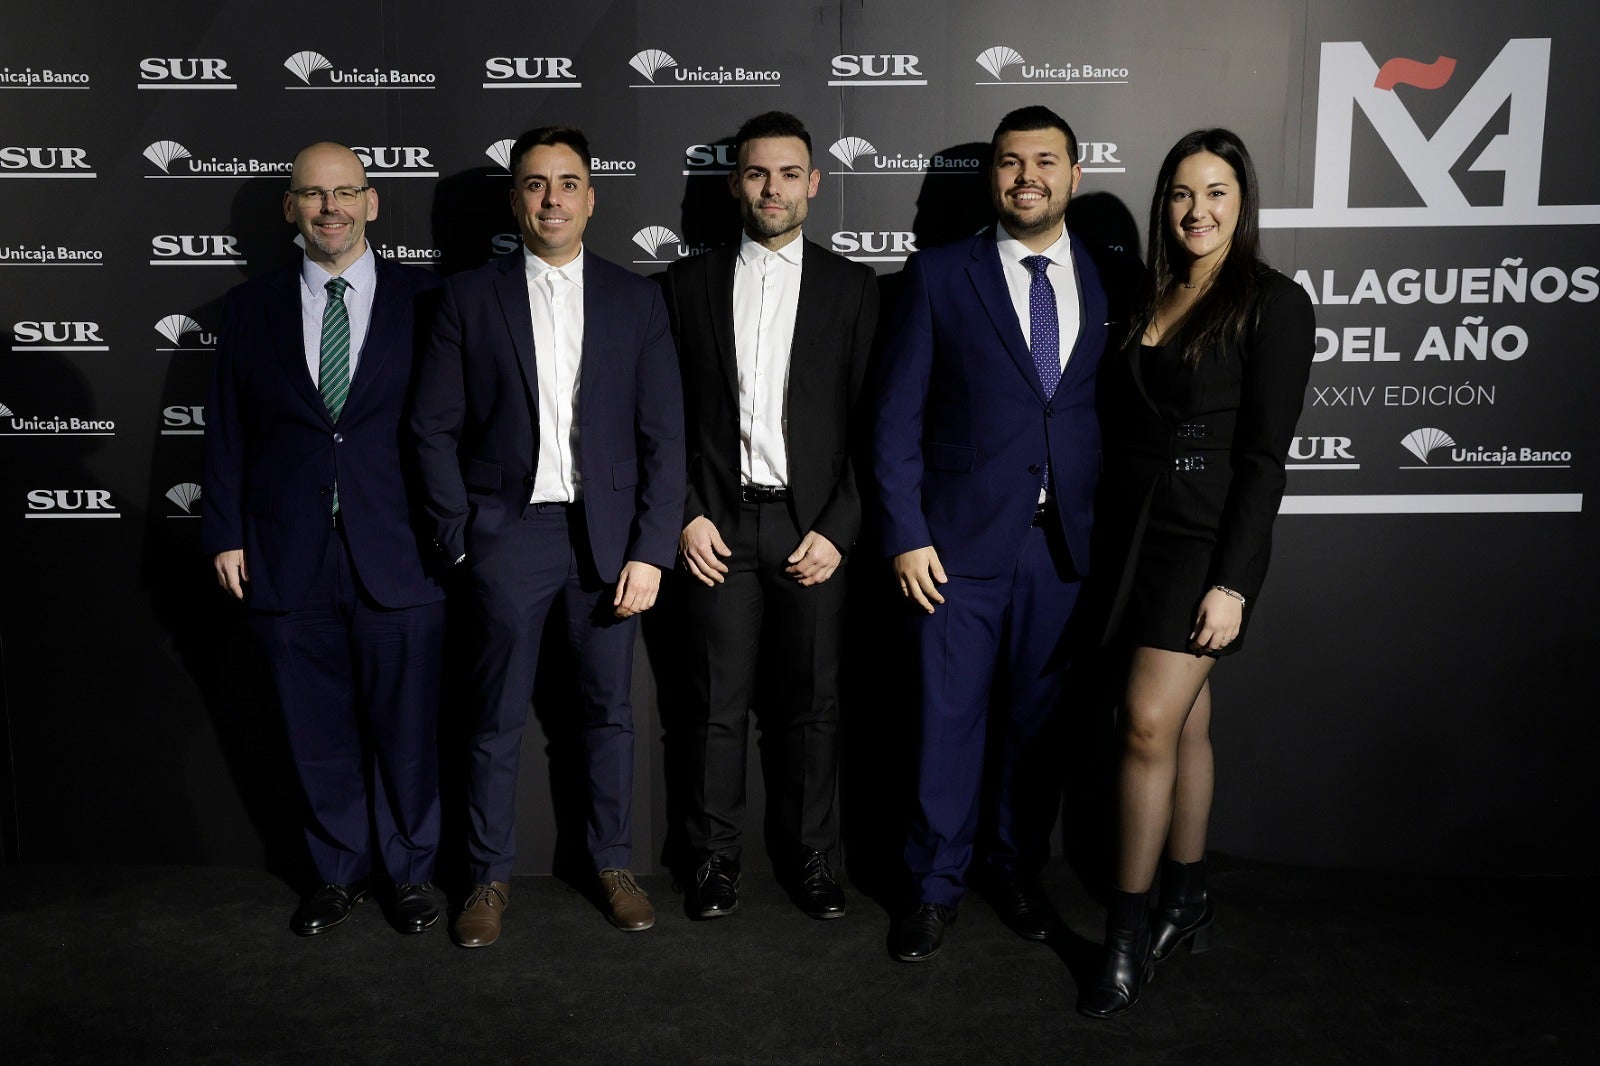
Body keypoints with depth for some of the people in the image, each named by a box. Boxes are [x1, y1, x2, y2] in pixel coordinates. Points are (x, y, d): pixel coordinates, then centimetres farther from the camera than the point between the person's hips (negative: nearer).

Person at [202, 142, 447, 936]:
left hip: (398, 557, -2)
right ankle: (339, 874, 30)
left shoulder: (425, 301, 1)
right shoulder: (248, 310, 8)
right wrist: (225, 535, 4)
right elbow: (227, 432, 9)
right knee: (319, 734, 12)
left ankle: (411, 872, 27)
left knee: (405, 729, 7)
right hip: (290, 564, 2)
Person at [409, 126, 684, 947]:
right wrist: (459, 536, -4)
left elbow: (662, 435, 1)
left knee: (609, 708, 11)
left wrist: (651, 550, -5)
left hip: (608, 533, 1)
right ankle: (489, 876, 21)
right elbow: (435, 427, 2)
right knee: (498, 718, 6)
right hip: (507, 532, -1)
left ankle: (612, 861, 27)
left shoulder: (635, 299, 5)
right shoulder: (470, 296, 3)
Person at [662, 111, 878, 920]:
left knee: (812, 705, 7)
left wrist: (837, 529, -6)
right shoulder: (690, 282, 8)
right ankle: (716, 856, 20)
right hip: (719, 525, 0)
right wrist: (686, 516, -3)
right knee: (719, 706, 5)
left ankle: (811, 857, 22)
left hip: (812, 527, 0)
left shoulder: (851, 287, 6)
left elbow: (869, 421, 2)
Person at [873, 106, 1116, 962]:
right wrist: (905, 534, -8)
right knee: (949, 718, 4)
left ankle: (1016, 871, 31)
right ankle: (935, 886, 21)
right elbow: (897, 417, -2)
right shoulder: (940, 275, 1)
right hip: (961, 539, -2)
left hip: (1066, 542, 2)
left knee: (1037, 718, 12)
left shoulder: (1109, 281, 7)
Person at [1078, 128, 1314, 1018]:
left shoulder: (1273, 303, -7)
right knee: (1186, 723, 13)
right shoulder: (1149, 301, 12)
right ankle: (1188, 903, 24)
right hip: (1142, 534, 6)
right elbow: (1124, 431, 12)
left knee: (1151, 722, -11)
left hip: (1207, 540, -6)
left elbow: (1264, 455, -12)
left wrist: (1234, 582, -16)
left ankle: (1130, 931, 1)